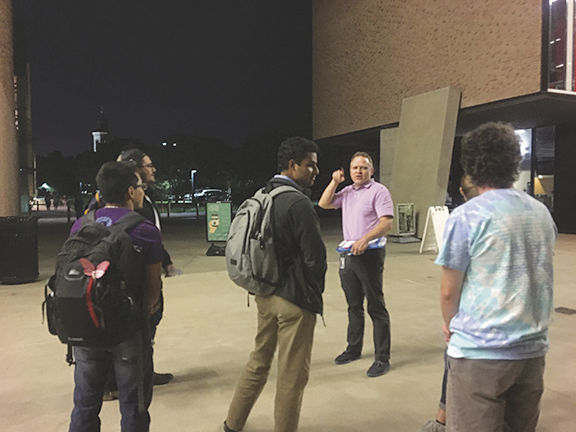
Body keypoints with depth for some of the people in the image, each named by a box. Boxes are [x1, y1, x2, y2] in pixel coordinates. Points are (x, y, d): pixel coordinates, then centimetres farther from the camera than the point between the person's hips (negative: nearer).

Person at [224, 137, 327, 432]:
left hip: (265, 294, 9)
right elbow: (314, 256, -20)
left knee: (258, 362, 24)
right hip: (294, 299, -8)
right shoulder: (298, 202, -19)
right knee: (292, 374, 9)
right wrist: (315, 289, -1)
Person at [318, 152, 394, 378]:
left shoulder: (378, 191, -7)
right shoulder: (347, 191, 15)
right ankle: (354, 349, 29)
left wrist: (365, 239, -31)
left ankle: (382, 358, 7)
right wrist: (334, 181, 5)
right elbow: (323, 204, 13)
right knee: (354, 305, 16)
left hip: (370, 255, -7)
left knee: (376, 306, -2)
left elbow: (387, 223, -17)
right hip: (348, 255, 7)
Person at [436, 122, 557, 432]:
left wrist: (450, 325, 11)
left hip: (481, 351, -6)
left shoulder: (466, 217, -14)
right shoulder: (542, 214, 5)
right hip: (533, 348, 7)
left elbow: (449, 291, -8)